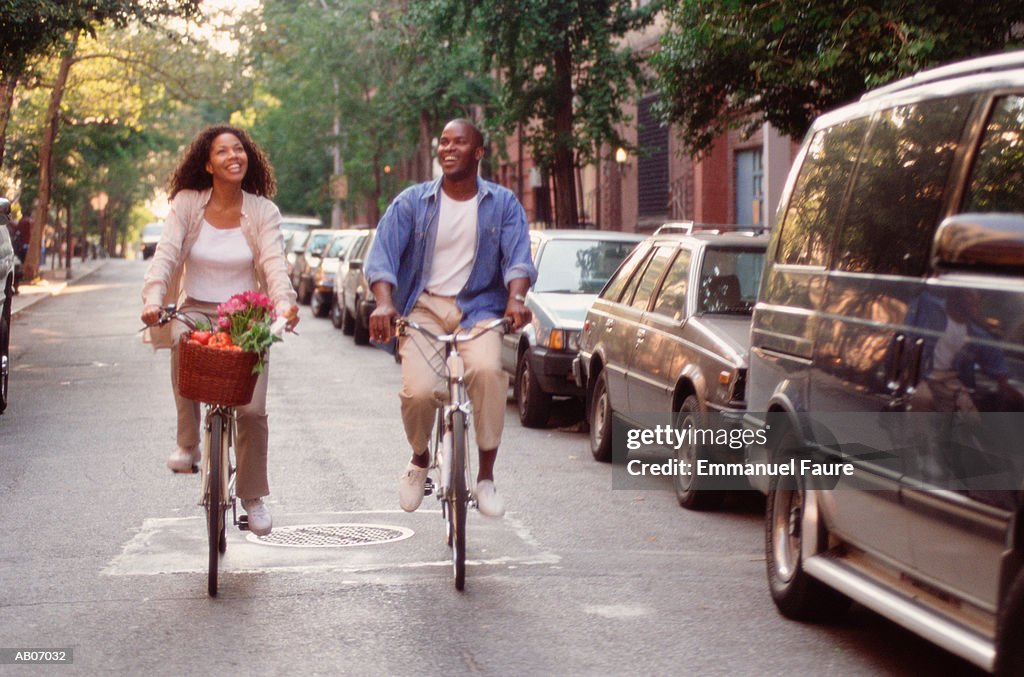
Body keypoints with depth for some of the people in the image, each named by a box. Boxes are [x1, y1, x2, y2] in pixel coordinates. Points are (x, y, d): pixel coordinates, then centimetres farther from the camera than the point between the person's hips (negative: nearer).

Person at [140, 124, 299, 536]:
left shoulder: (263, 211, 0)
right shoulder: (187, 203, 0)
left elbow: (273, 263, -13)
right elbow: (165, 254, -11)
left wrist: (283, 302, -34)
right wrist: (153, 298, -29)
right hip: (195, 309, 0)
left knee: (252, 410, -13)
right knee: (182, 342, -36)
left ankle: (252, 497, 8)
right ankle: (187, 442, -16)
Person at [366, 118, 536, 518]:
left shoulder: (502, 204, 7)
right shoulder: (412, 202, 5)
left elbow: (518, 257, -4)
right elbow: (382, 254, -3)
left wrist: (516, 299, -24)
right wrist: (384, 303, -22)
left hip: (479, 307, 0)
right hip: (424, 308, 0)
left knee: (487, 369, -32)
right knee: (419, 390, -24)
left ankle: (486, 477, -20)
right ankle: (419, 461, 10)